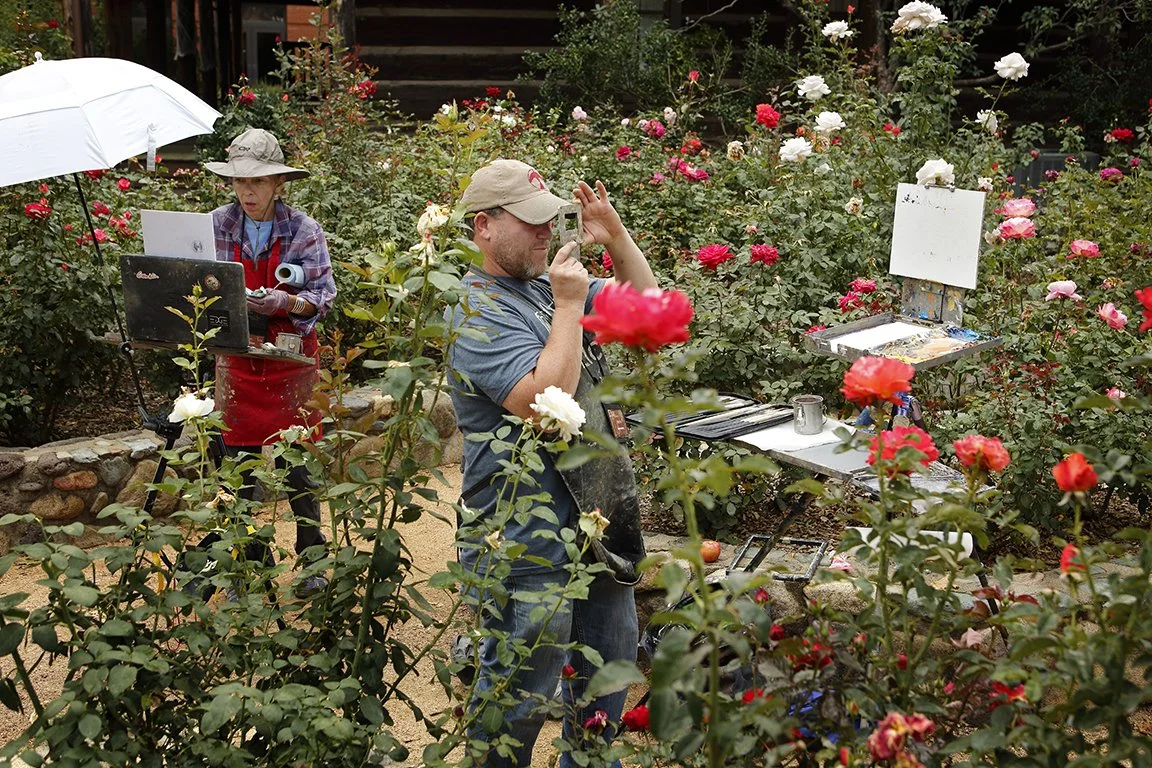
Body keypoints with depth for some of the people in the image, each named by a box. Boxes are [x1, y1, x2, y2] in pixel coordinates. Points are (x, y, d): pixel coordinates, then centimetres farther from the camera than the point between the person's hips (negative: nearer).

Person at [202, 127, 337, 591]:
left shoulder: (302, 230, -5)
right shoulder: (216, 225, 0)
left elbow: (324, 297, -6)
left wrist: (284, 301, -24)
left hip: (290, 361, -2)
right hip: (236, 359, 2)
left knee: (296, 468, 3)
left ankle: (313, 563, 19)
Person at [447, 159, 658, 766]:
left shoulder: (546, 284, 9)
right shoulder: (480, 313, -17)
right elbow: (546, 400, -29)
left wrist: (616, 237, 0)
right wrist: (569, 305, -21)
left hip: (595, 517, 9)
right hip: (530, 539, -9)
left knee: (611, 657, 23)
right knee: (521, 690, 3)